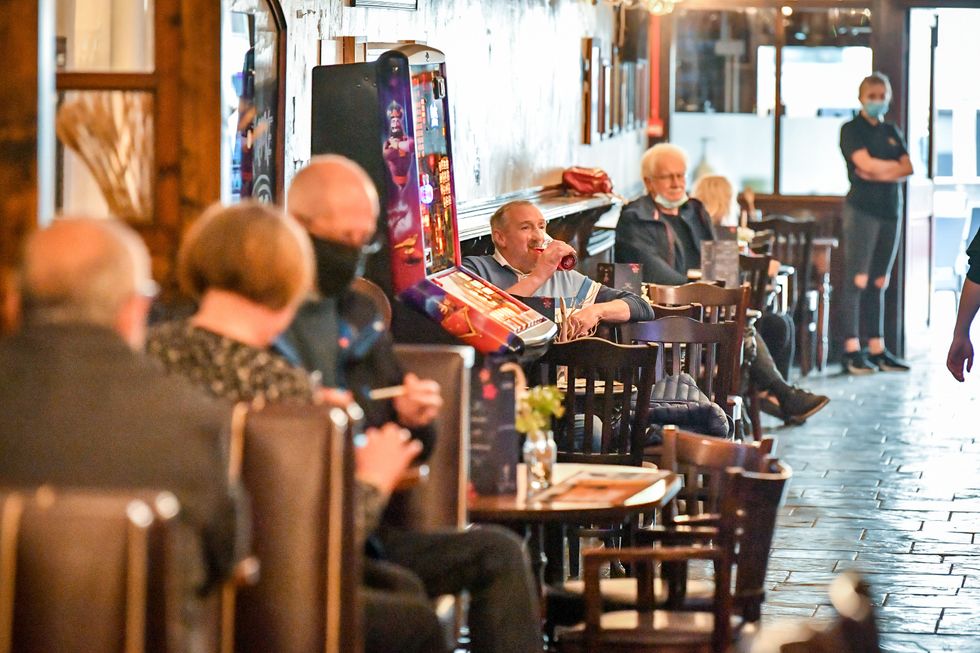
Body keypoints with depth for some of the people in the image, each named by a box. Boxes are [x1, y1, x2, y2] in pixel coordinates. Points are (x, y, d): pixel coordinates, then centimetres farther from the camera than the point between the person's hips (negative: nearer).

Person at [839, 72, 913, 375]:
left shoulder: (892, 132, 18)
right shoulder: (852, 130, 1)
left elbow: (907, 169, 5)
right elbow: (865, 163, -14)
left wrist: (879, 171, -9)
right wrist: (895, 166, 0)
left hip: (890, 209, 6)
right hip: (862, 209, -6)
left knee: (879, 282, 7)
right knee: (857, 279, -9)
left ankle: (877, 349, 8)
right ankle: (852, 351, -9)